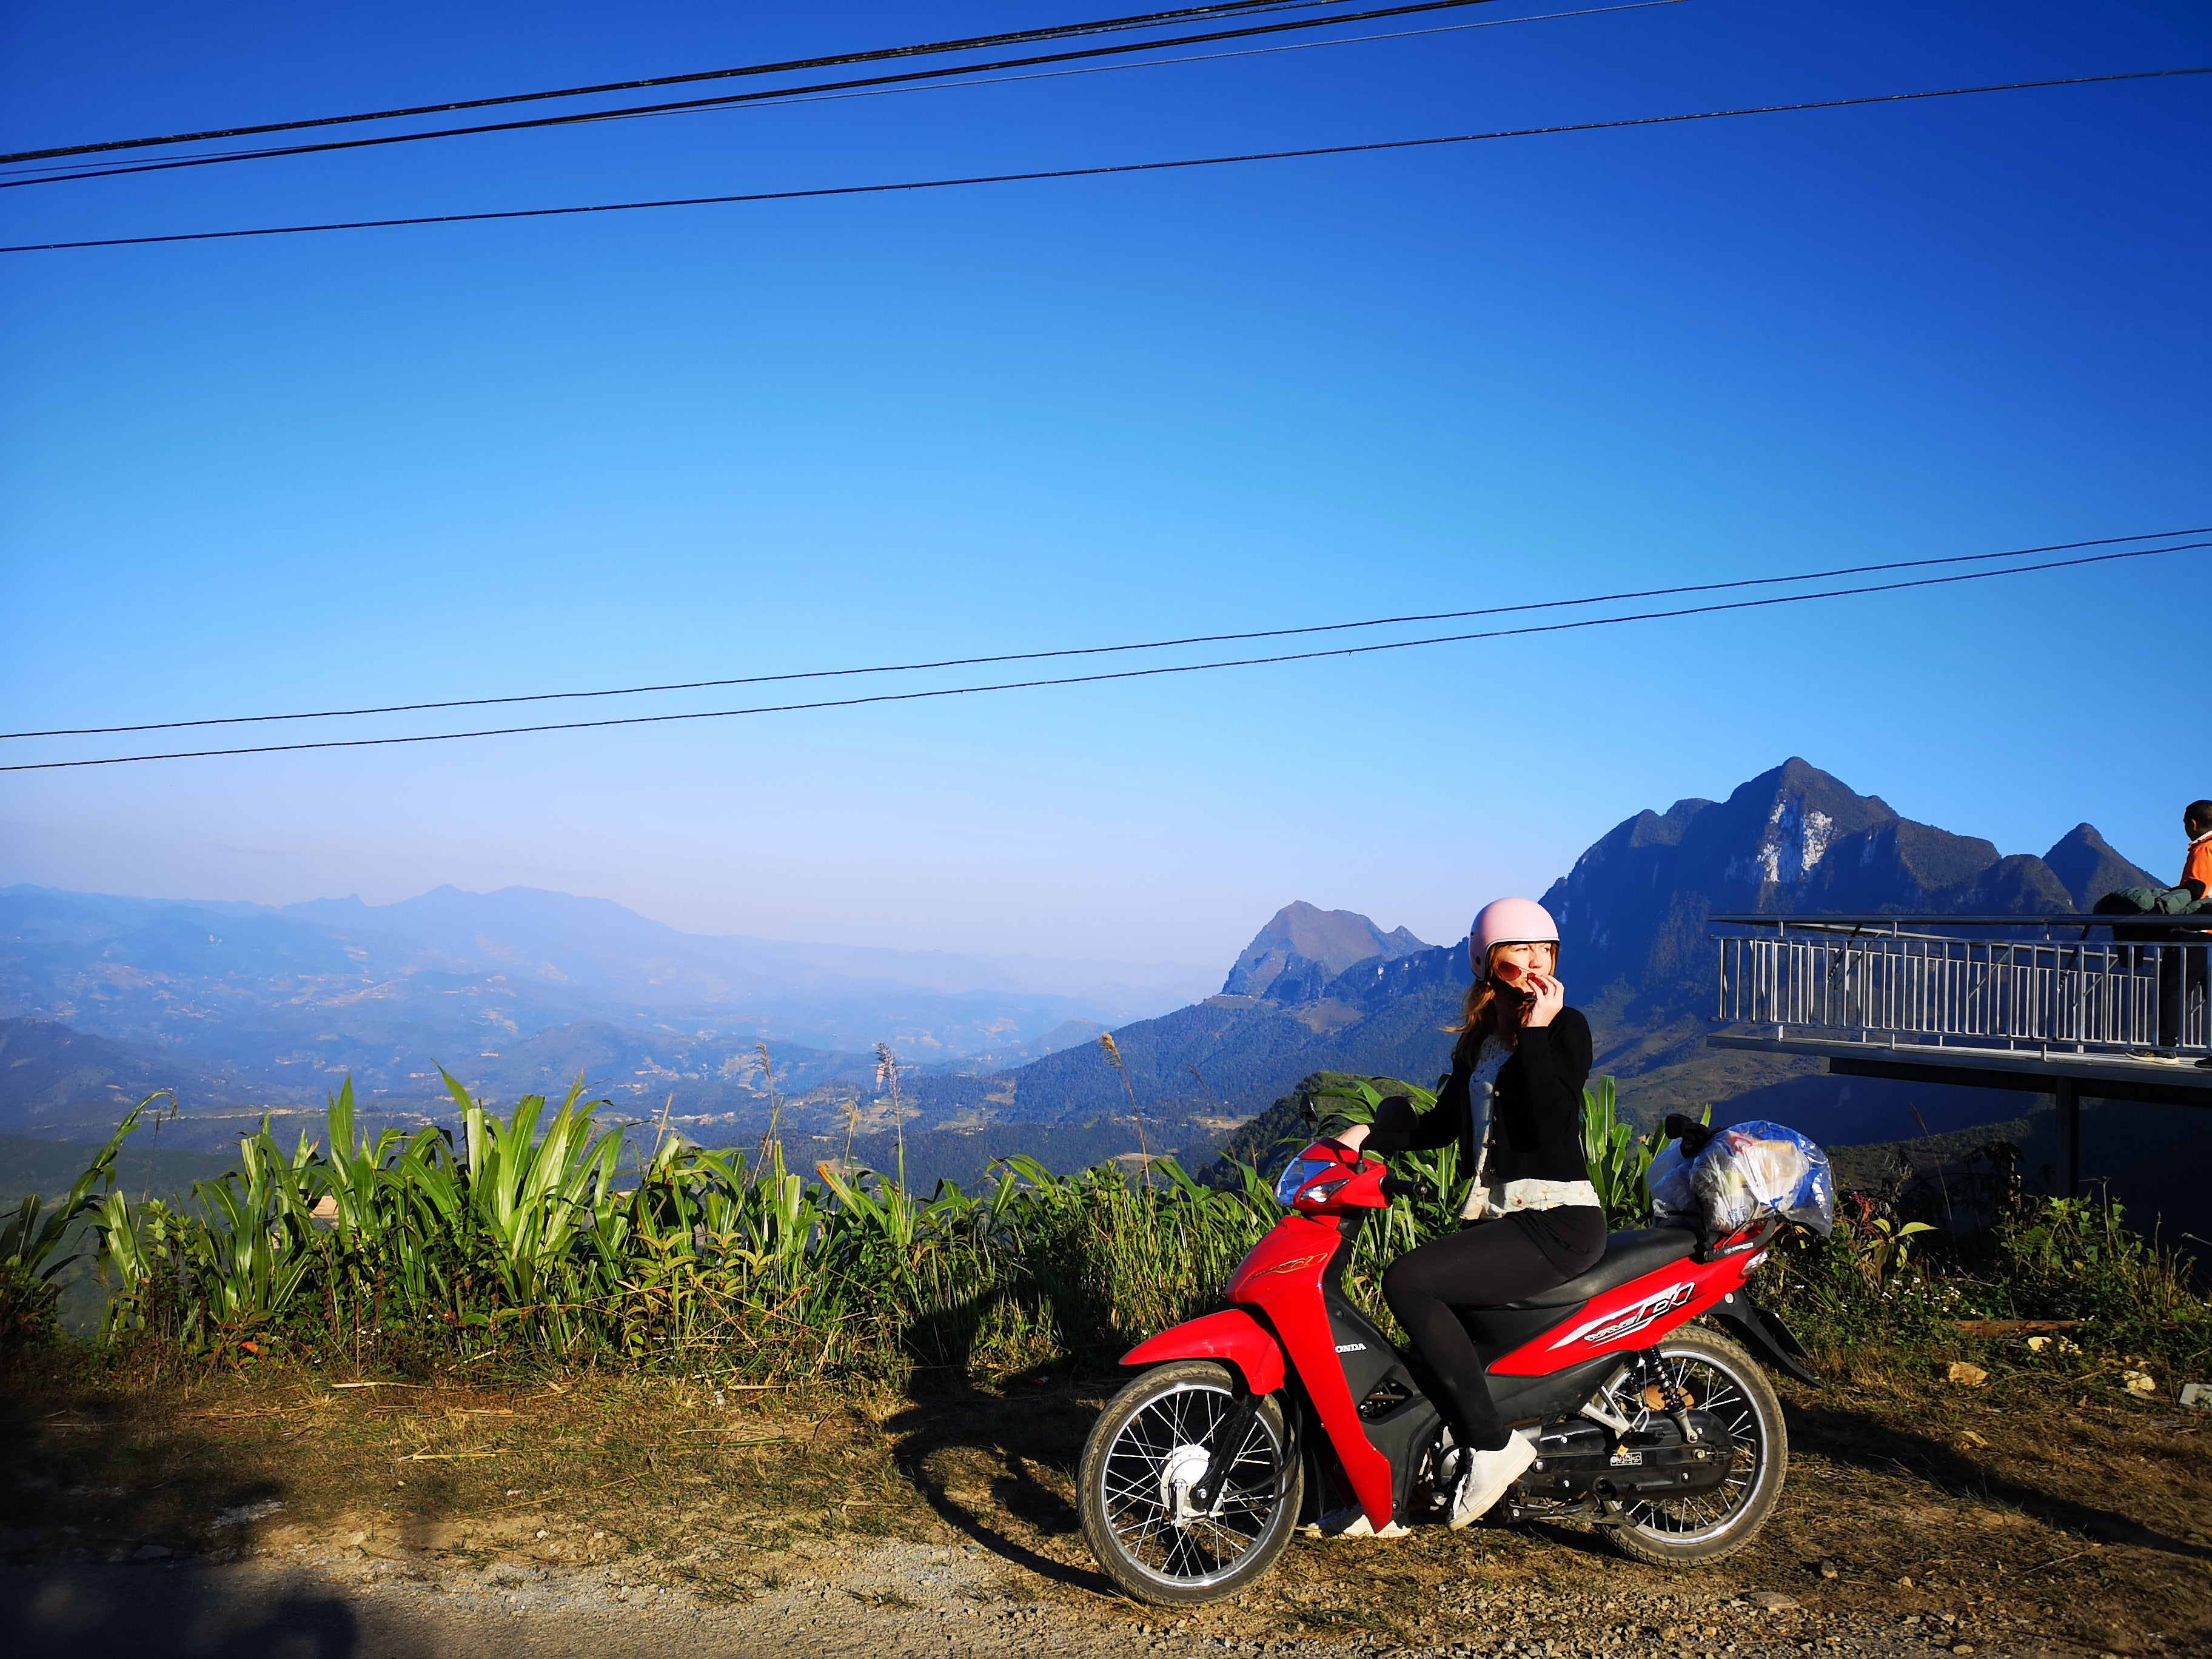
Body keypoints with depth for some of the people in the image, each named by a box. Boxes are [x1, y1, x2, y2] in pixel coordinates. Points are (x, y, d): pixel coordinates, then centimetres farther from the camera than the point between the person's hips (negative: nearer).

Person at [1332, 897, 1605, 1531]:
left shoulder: (1566, 1026, -7)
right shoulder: (1480, 1037, 15)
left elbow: (1549, 1124, -21)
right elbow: (1443, 1124, 22)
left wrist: (1537, 1031, -20)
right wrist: (1372, 1133, 9)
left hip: (1556, 1222, -8)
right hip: (1496, 1214, 8)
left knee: (1407, 1282, -24)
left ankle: (1493, 1443, -14)